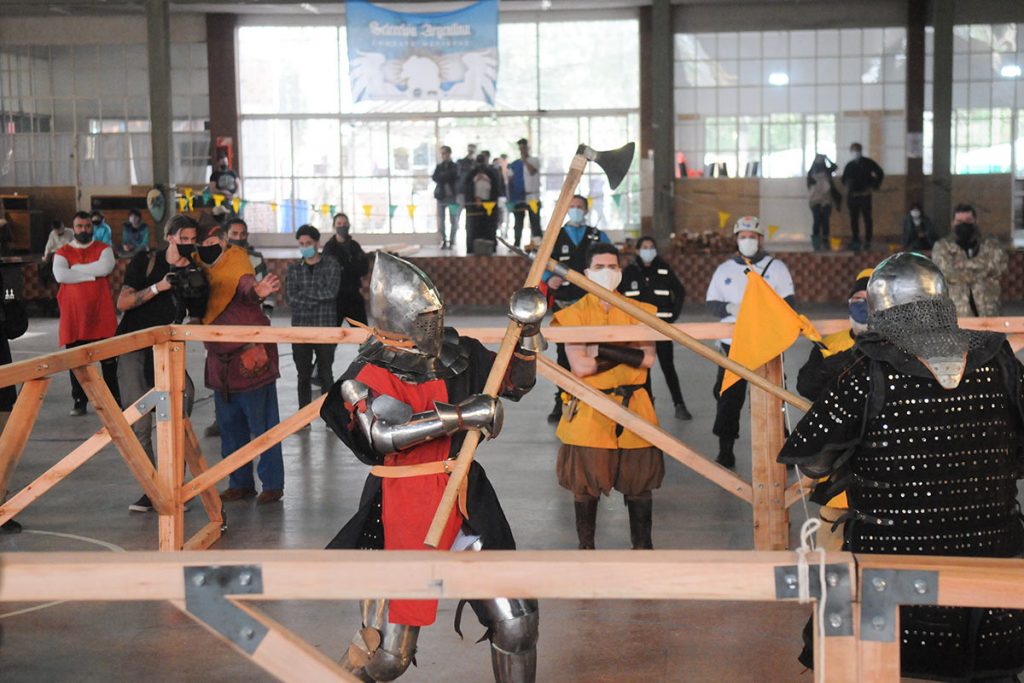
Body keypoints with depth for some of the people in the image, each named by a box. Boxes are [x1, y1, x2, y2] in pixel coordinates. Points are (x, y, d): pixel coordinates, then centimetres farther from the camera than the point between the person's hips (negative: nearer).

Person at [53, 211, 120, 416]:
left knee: (109, 362, 4)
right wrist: (91, 275, -11)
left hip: (102, 317, 0)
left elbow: (105, 267, -15)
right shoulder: (62, 252, 6)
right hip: (73, 318, 1)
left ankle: (114, 400, 13)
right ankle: (79, 402, 13)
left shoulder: (103, 249, 6)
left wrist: (75, 268, -9)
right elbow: (60, 275, -13)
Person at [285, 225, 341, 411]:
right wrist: (317, 298, -12)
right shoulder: (293, 268, 8)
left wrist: (304, 294, -8)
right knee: (303, 374, 7)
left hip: (326, 327, -2)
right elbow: (290, 297, -4)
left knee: (326, 373, 4)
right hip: (300, 328, 2)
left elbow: (331, 292, -12)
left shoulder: (331, 266, 2)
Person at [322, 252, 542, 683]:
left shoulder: (456, 354, 5)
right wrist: (460, 416, -30)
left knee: (516, 622, 7)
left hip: (466, 503, 5)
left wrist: (528, 333, 0)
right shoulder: (369, 374, -11)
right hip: (401, 511, -5)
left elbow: (517, 383, 17)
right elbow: (380, 433, -29)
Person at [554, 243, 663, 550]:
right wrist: (626, 354, -9)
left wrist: (602, 350, -14)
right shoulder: (574, 314, 0)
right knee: (586, 484, 4)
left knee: (639, 482, 7)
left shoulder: (638, 311, 8)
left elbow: (648, 358, -7)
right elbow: (579, 366, -12)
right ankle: (586, 546, 18)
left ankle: (642, 545, 21)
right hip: (588, 412, -2)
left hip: (633, 408, 2)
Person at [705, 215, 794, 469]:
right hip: (732, 345, 2)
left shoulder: (776, 267, 6)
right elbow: (711, 303, 10)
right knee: (728, 396, 0)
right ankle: (725, 452, 8)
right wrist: (730, 308, -11)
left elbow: (788, 303, 1)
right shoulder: (724, 269, 12)